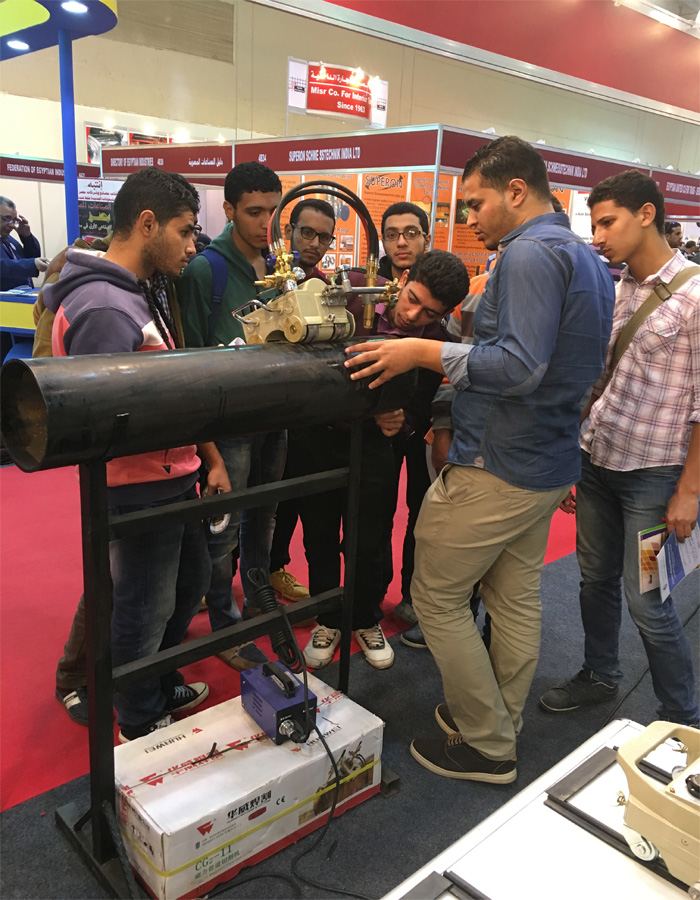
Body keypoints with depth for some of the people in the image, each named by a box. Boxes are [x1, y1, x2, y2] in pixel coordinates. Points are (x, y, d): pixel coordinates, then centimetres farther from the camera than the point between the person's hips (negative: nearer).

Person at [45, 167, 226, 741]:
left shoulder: (139, 294, 10)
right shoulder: (103, 309, -23)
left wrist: (210, 458, 9)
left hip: (174, 479, 10)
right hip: (139, 491, -10)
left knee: (190, 581, 25)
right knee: (144, 610, 9)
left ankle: (162, 688, 47)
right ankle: (141, 727, 33)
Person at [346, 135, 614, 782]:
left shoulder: (531, 251, -17)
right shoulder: (589, 260, 15)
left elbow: (519, 366, -28)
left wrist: (424, 352, -22)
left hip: (497, 471, -10)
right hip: (549, 467, 10)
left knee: (437, 596, 3)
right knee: (517, 600, 17)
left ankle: (485, 747, 15)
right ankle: (499, 725, 33)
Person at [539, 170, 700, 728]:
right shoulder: (615, 291, 8)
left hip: (652, 473, -6)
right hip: (596, 461, 6)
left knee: (647, 603, 1)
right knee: (596, 579, 17)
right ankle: (600, 676, 40)